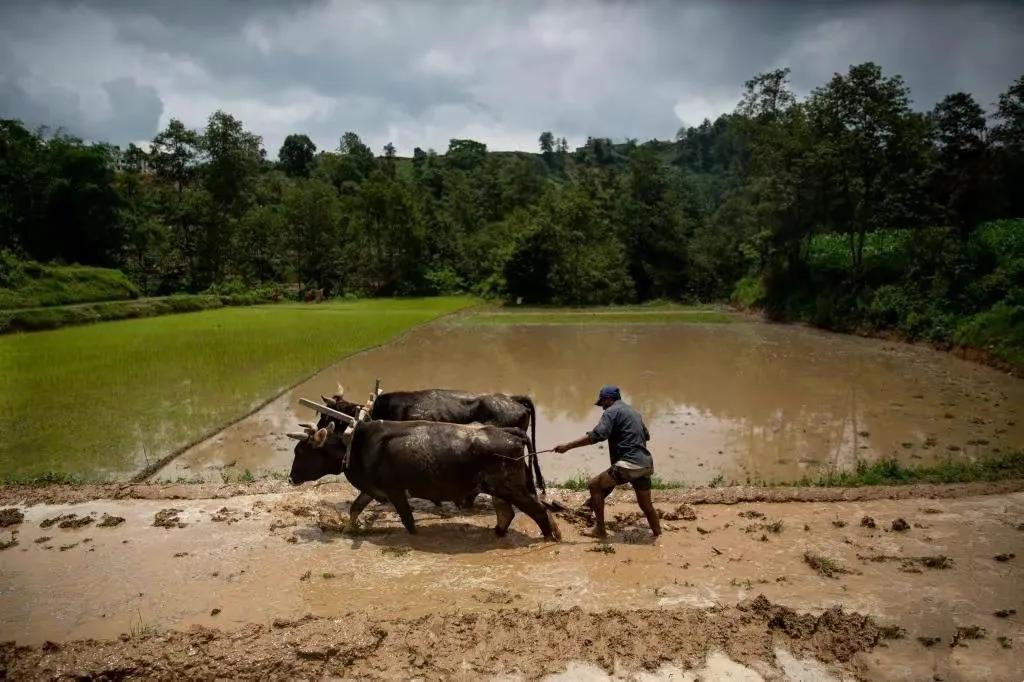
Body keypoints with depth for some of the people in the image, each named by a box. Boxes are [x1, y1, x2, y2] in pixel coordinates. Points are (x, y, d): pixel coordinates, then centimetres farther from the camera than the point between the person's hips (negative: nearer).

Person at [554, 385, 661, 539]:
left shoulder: (612, 411, -4)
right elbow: (647, 435, 33)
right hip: (646, 464, 8)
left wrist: (567, 446, -19)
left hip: (628, 464, -8)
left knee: (595, 485, 5)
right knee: (646, 505, 20)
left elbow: (597, 435, -19)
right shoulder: (634, 412, 22)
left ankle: (601, 531, 4)